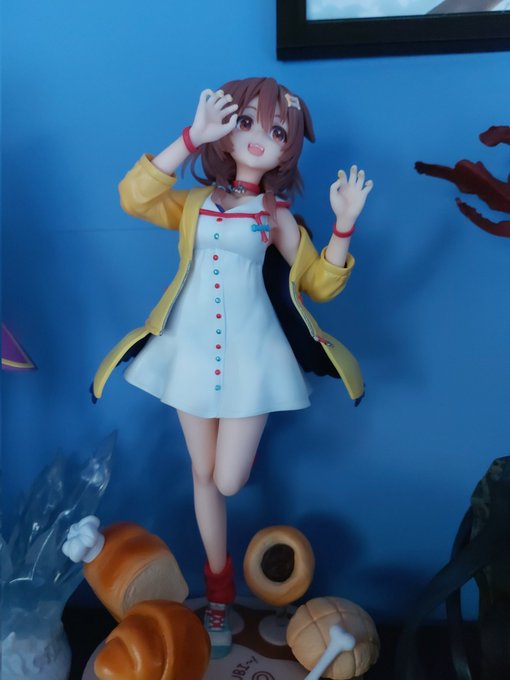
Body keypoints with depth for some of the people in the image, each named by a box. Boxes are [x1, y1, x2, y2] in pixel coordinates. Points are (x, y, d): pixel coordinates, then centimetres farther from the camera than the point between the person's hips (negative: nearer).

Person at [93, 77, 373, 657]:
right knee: (203, 474, 11)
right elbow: (133, 197, -16)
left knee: (229, 481, -3)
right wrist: (192, 137, -21)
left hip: (249, 352, -1)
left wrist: (344, 224, -12)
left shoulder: (276, 215, 2)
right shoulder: (194, 203, 4)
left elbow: (320, 284, 1)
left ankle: (234, 491, 37)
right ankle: (219, 586, 32)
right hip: (193, 349, 2)